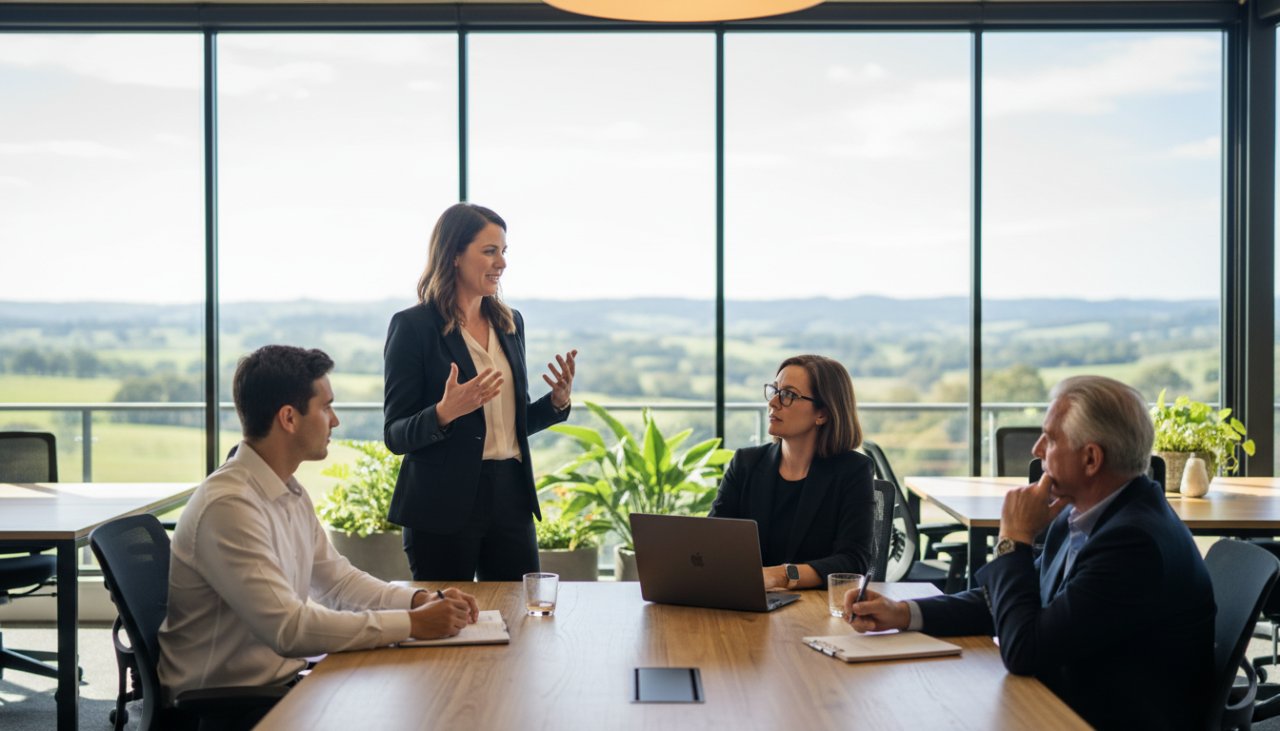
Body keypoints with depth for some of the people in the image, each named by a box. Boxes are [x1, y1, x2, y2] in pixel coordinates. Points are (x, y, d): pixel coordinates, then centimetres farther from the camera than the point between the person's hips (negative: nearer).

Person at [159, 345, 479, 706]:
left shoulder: (290, 493, 8)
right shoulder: (229, 505, -22)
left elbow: (337, 578, 15)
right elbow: (289, 627, -26)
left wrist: (422, 600, -1)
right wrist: (412, 624, -22)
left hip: (282, 678, 8)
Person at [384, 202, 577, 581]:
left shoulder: (510, 323, 12)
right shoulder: (412, 326, -7)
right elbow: (395, 436, -8)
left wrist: (557, 401, 0)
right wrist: (444, 413, -26)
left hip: (511, 497, 5)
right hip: (443, 506, -5)